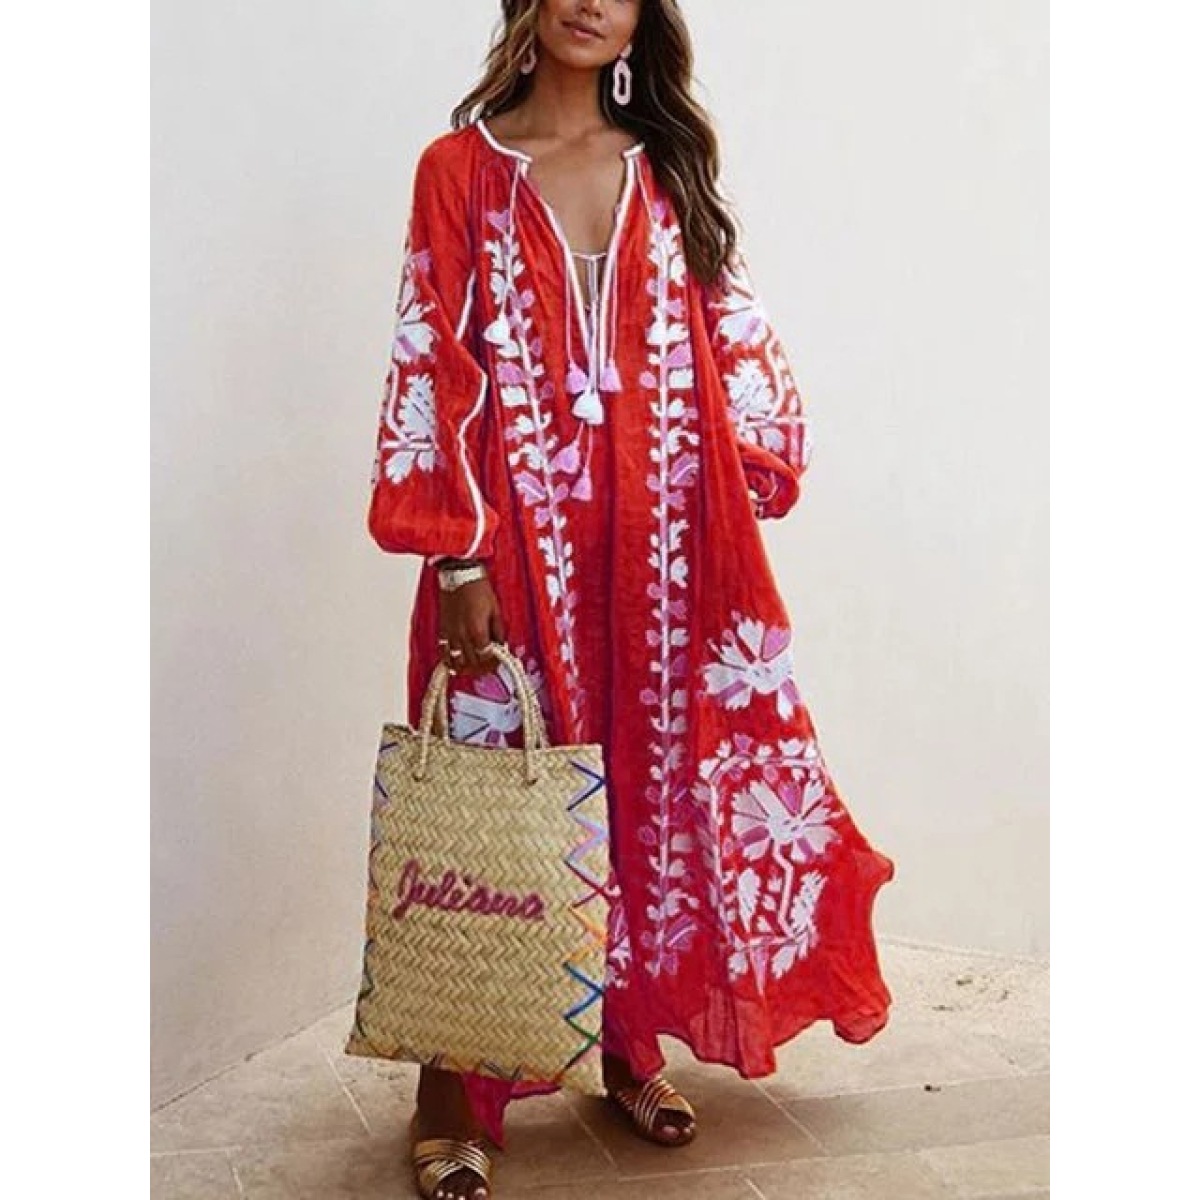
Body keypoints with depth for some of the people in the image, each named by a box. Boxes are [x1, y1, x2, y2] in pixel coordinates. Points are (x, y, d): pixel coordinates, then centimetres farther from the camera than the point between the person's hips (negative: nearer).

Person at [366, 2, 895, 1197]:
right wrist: (457, 557, -13)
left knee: (653, 772, 9)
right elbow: (434, 369, -6)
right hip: (516, 535, -3)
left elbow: (730, 337, 13)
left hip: (660, 534, 4)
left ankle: (630, 1044, 27)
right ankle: (450, 1095, 12)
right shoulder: (461, 168, 1)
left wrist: (751, 480, 4)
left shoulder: (669, 169, 12)